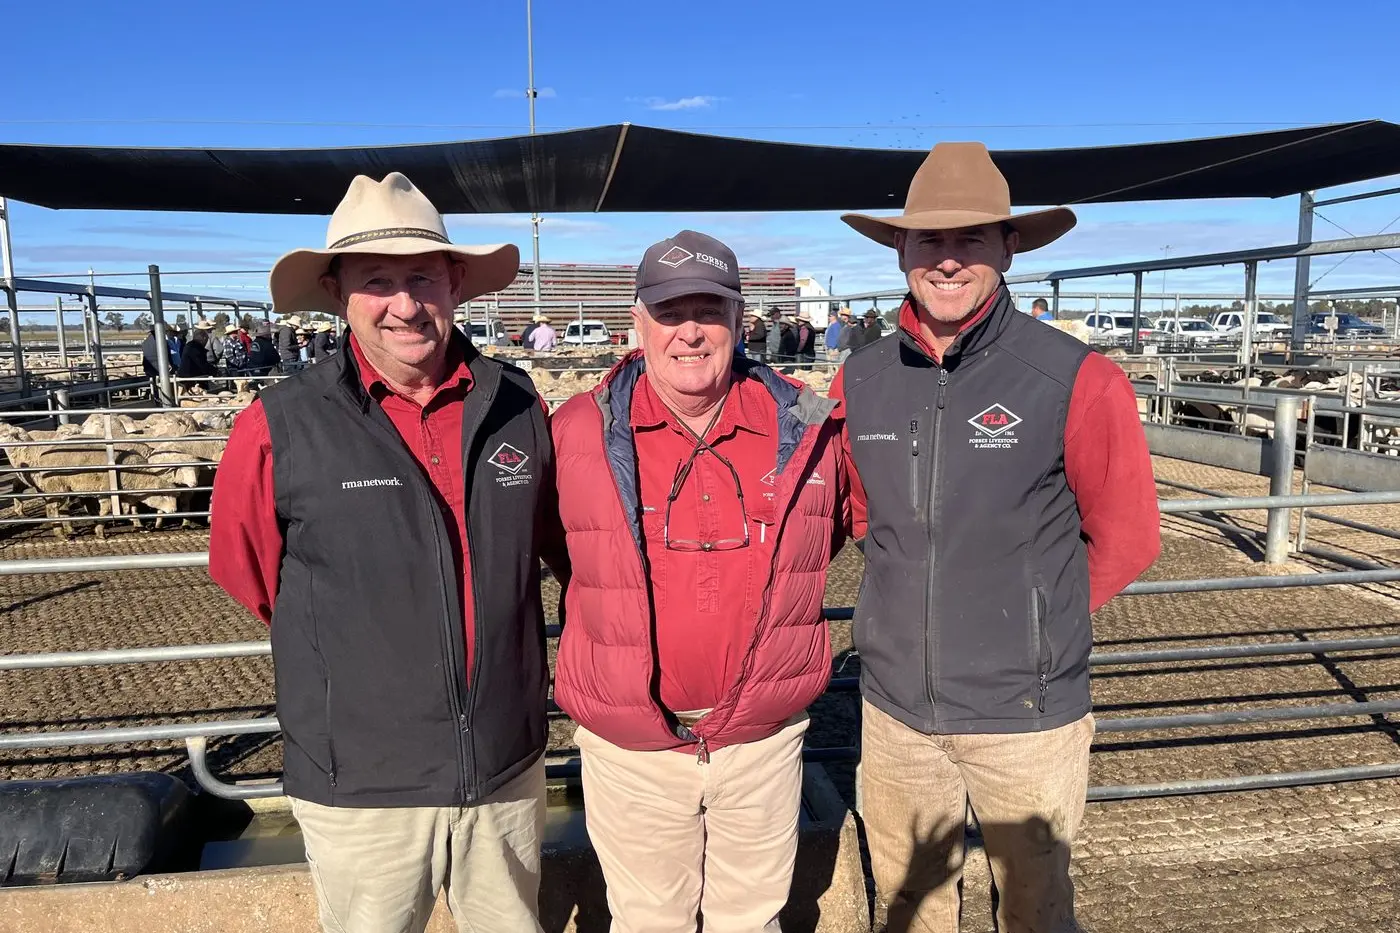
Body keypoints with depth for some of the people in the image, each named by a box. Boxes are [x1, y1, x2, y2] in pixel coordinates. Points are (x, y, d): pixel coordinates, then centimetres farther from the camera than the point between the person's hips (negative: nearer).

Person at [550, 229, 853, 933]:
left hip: (764, 740, 1)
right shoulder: (579, 432, -10)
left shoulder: (804, 426, -6)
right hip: (628, 748, -1)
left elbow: (837, 525, 12)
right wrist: (608, 605, 6)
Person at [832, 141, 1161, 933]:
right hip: (894, 704, 3)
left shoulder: (1077, 382, -15)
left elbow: (1127, 540, -4)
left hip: (1025, 712, -3)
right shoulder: (860, 381, -3)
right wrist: (915, 604, 7)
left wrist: (1036, 622, 1)